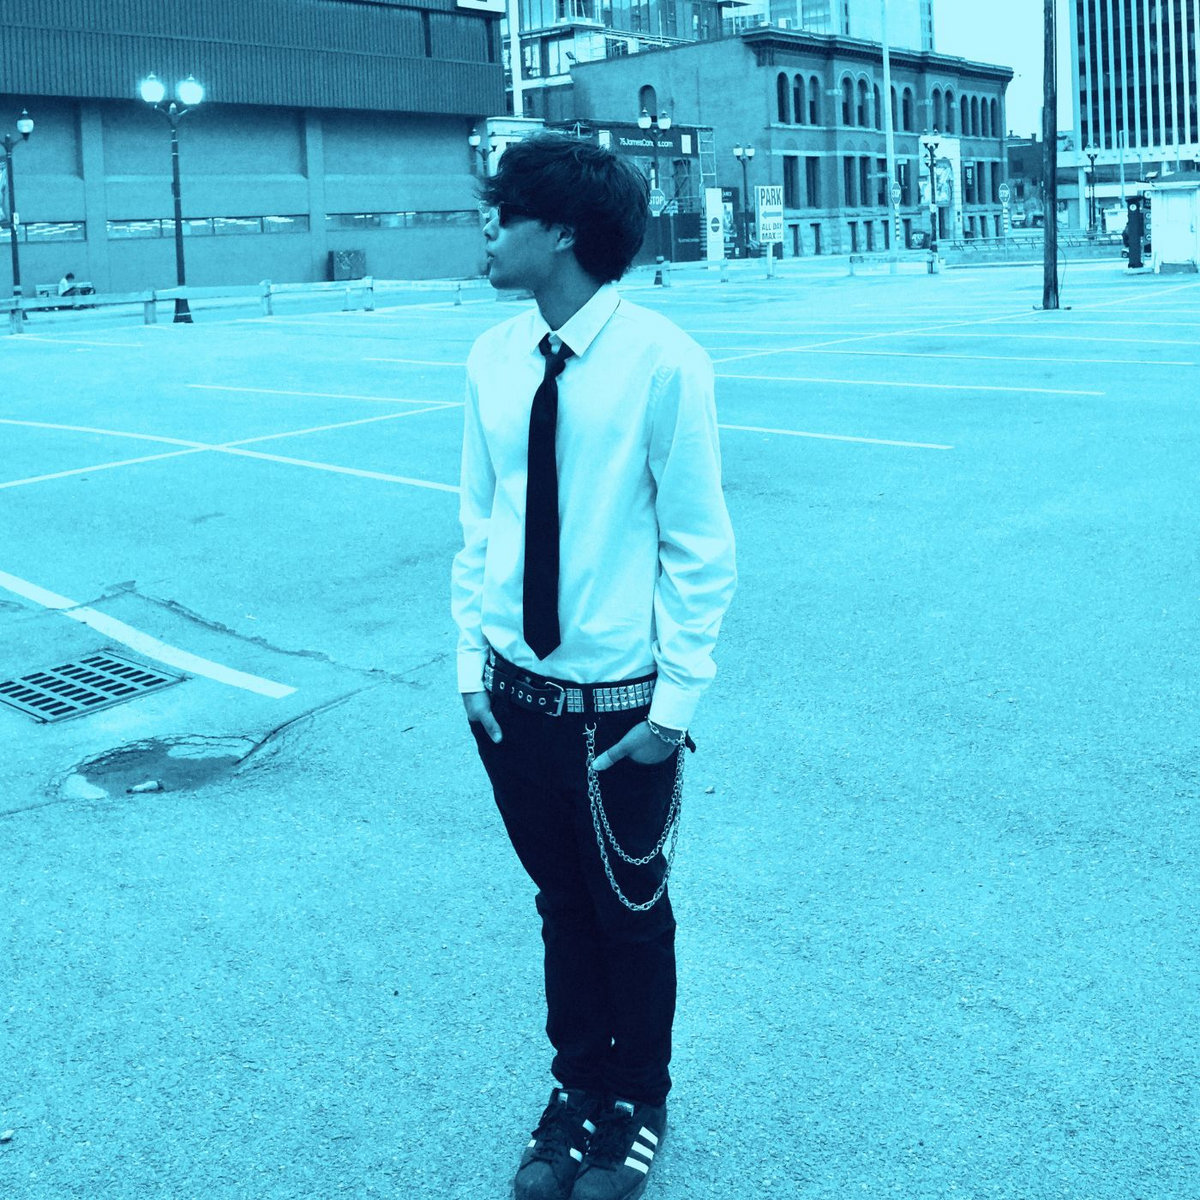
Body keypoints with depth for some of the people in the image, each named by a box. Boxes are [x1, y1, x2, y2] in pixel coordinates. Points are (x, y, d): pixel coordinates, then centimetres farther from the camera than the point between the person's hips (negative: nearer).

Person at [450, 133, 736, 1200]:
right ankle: (576, 1091, 41)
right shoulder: (494, 360, 0)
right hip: (514, 693, 4)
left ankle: (638, 1106, 38)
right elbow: (478, 522, 7)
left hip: (619, 702, -4)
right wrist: (473, 661, 1)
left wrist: (676, 701, -12)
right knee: (560, 902, 19)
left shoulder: (662, 360, -15)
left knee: (630, 911, 15)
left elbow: (700, 549, -10)